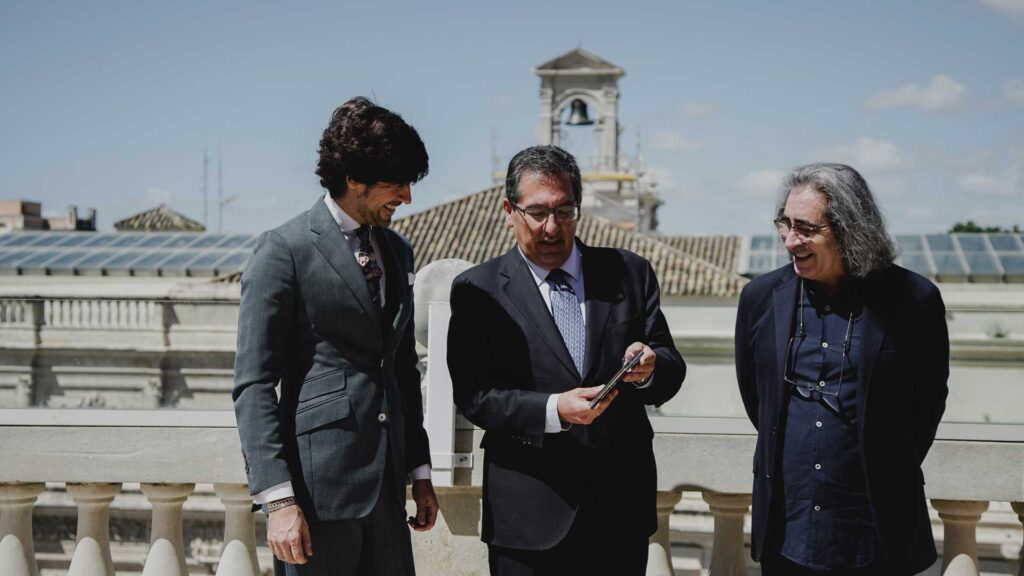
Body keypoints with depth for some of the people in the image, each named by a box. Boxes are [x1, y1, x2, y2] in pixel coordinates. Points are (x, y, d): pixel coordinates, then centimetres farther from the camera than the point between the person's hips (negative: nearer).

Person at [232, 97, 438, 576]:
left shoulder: (397, 251, 15)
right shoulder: (284, 251, -7)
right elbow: (253, 386, -11)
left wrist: (420, 471, 18)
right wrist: (277, 499, -17)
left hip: (386, 484, 7)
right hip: (317, 486, -7)